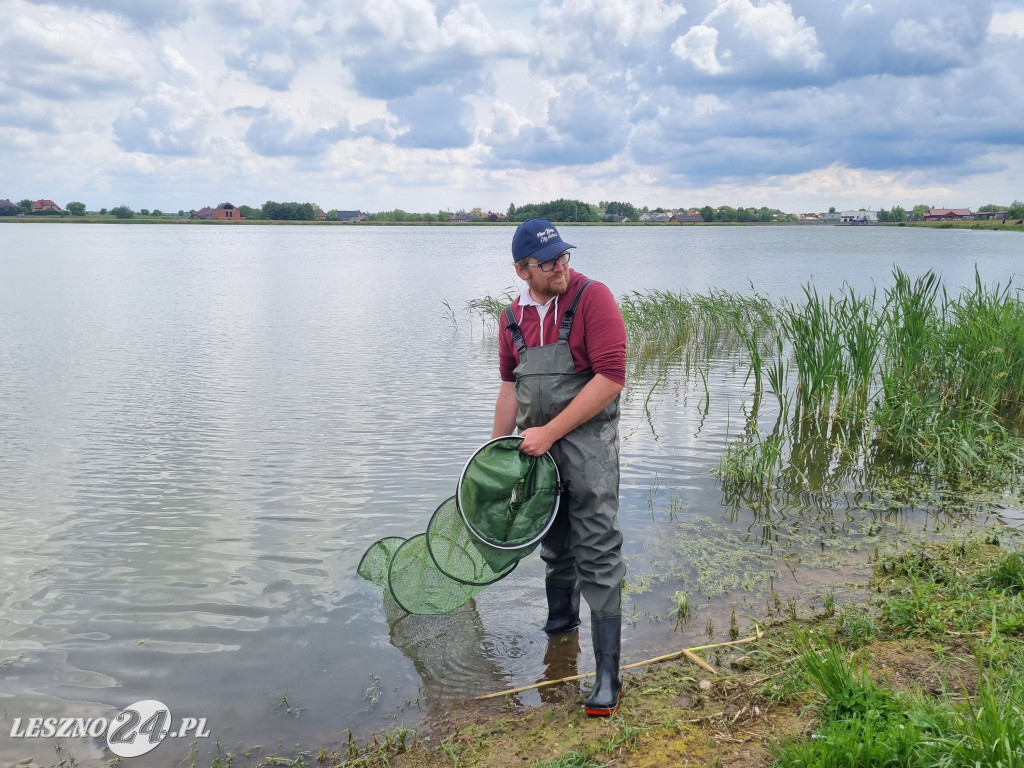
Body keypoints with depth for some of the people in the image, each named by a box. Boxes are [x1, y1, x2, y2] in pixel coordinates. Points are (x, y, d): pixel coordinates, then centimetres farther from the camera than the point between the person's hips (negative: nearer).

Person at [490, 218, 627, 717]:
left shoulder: (593, 299, -13)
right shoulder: (513, 316, 7)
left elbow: (610, 378, -19)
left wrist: (550, 433, -18)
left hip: (588, 442, -6)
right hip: (537, 446, 6)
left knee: (597, 553, -8)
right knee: (554, 545, 21)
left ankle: (607, 674, -4)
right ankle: (561, 621, 45)